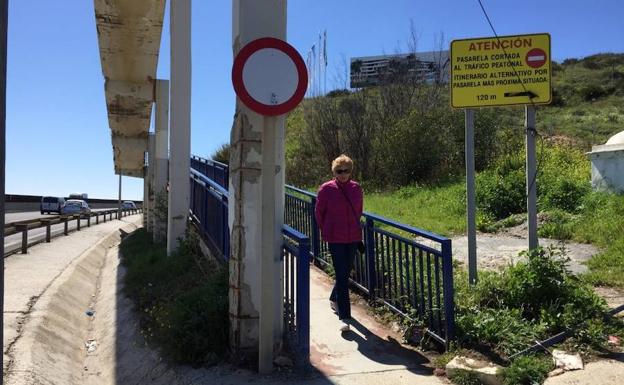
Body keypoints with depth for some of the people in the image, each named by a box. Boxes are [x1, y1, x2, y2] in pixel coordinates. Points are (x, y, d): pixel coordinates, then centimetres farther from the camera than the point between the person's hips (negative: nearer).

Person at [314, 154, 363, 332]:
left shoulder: (356, 189, 2)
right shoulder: (326, 189, -8)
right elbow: (319, 212, 2)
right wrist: (326, 231, 7)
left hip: (353, 237, 4)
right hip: (335, 239, -4)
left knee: (346, 272, 18)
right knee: (342, 276, -8)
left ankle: (334, 299, 44)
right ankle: (344, 317, -4)